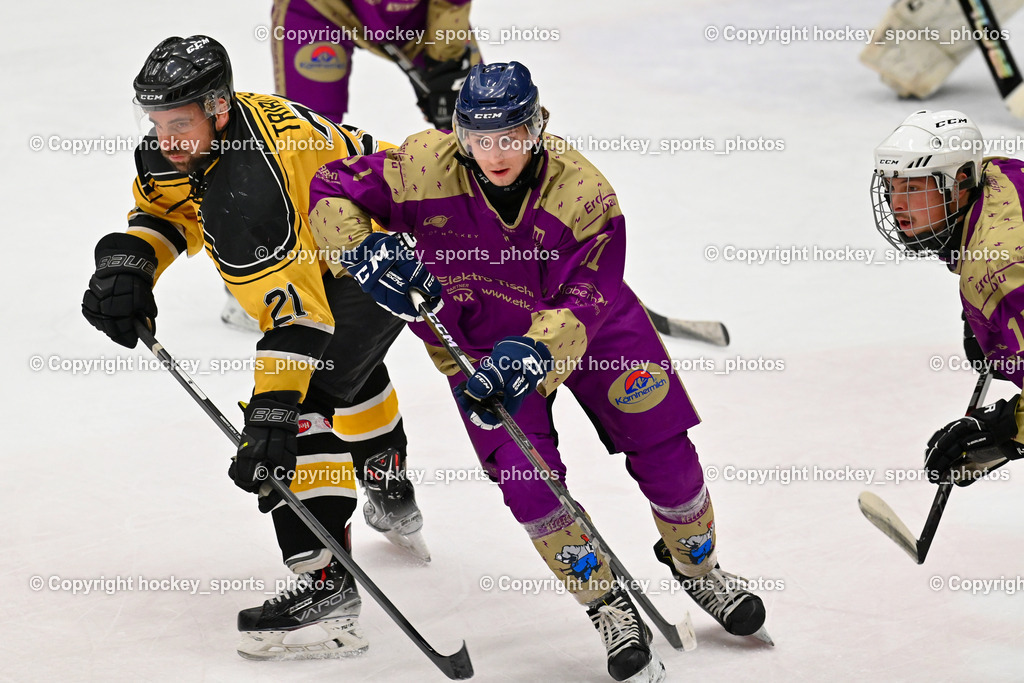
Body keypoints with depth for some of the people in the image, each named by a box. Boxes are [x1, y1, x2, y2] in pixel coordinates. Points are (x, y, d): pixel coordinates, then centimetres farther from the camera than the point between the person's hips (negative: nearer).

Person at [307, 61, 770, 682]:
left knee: (666, 455, 0)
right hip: (478, 340, 0)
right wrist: (362, 251, -35)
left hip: (585, 327, 0)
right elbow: (331, 190, -17)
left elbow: (586, 298, -31)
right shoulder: (424, 166, -26)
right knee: (527, 479, -16)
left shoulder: (583, 190, -28)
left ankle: (697, 563, 32)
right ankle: (610, 607, 3)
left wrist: (535, 353, -48)